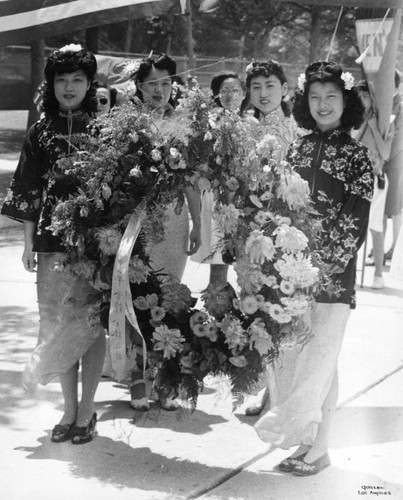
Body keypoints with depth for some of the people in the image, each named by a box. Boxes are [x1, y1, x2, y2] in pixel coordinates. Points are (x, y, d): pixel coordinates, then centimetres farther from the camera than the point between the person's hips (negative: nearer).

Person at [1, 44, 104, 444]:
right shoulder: (41, 132, 7)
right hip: (53, 242, 2)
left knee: (91, 322, 0)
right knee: (57, 325, 5)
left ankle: (86, 412, 11)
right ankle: (69, 409, 17)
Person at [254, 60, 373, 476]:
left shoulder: (356, 155, -1)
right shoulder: (298, 149, 11)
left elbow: (355, 224, -6)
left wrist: (325, 266, -14)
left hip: (332, 276, -4)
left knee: (320, 359, -1)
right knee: (290, 358, 6)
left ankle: (319, 448, 10)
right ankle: (303, 441, 18)